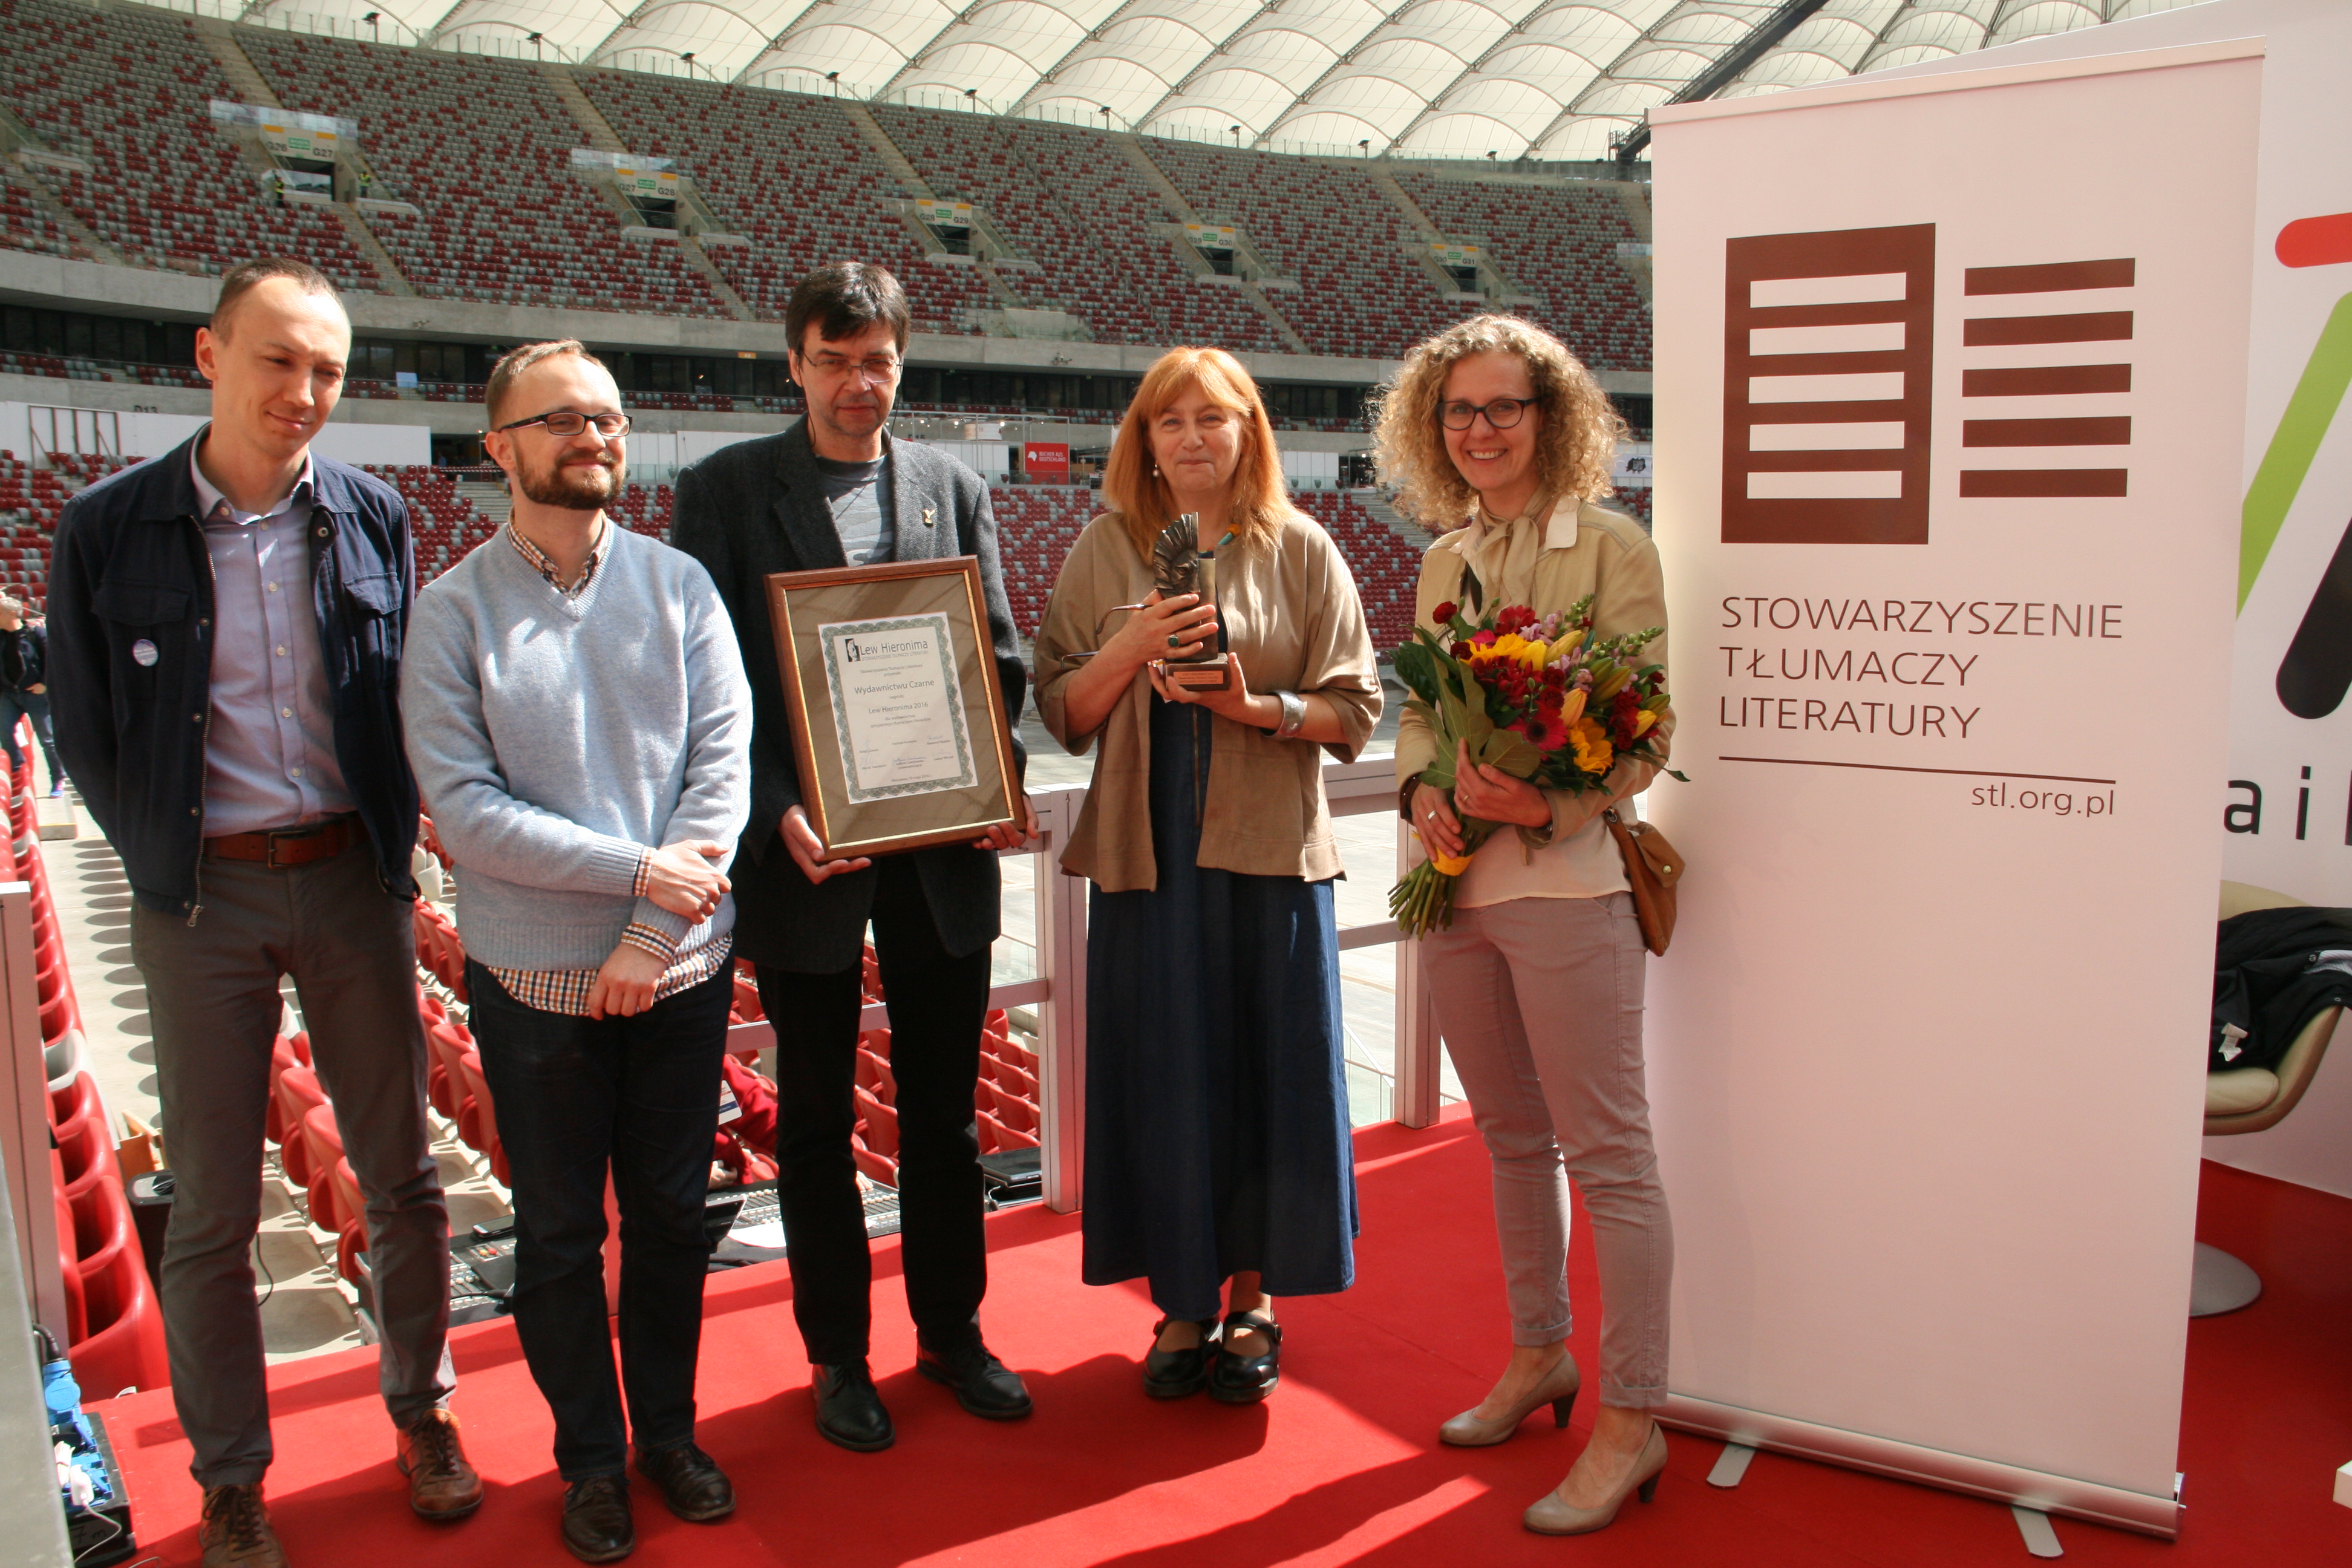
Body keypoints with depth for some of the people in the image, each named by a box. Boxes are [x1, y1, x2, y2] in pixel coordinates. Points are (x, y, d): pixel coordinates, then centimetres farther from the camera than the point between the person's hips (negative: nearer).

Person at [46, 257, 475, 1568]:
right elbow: (86, 727, 4)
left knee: (403, 1174, 11)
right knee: (213, 1212, 8)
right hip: (203, 896, -1)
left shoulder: (374, 519, 0)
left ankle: (423, 1411, 31)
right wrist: (169, 865, 0)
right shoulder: (109, 529, -4)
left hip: (353, 876, 2)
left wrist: (392, 851, 3)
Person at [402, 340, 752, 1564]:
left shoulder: (678, 584, -1)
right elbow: (462, 809, -12)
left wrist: (650, 937, -12)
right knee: (559, 1233, 12)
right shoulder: (455, 609, -5)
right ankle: (592, 1461, 32)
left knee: (672, 1214, 15)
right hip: (538, 980, -1)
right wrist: (639, 870, -18)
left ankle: (669, 1434, 35)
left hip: (683, 966, 2)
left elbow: (724, 761, -6)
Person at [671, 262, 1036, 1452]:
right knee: (815, 1118, 11)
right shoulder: (725, 490, -1)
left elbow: (1000, 660, 7)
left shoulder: (953, 488, 8)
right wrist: (777, 813, -18)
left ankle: (950, 1331, 31)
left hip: (941, 847, 3)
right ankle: (837, 1354, 28)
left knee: (944, 1110, 14)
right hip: (804, 849, -2)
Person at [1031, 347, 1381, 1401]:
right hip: (1147, 850, 1)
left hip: (1269, 850, 0)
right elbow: (1062, 713, 4)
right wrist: (1133, 648, -13)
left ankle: (1252, 1303, 24)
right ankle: (1182, 1304, 22)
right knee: (1162, 1078, 5)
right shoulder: (1105, 551, 6)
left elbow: (1354, 710, 1)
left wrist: (1256, 707, -16)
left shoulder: (1300, 551, 3)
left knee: (1266, 1072, 5)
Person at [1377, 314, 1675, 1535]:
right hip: (1455, 884, 7)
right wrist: (1422, 789, -4)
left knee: (1606, 1154, 0)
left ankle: (1630, 1422, 11)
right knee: (1511, 1139, 17)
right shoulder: (1446, 560, 13)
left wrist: (1547, 803, -24)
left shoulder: (1611, 548, -6)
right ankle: (1538, 1357, 34)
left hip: (1566, 882, -6)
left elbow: (1648, 732, -9)